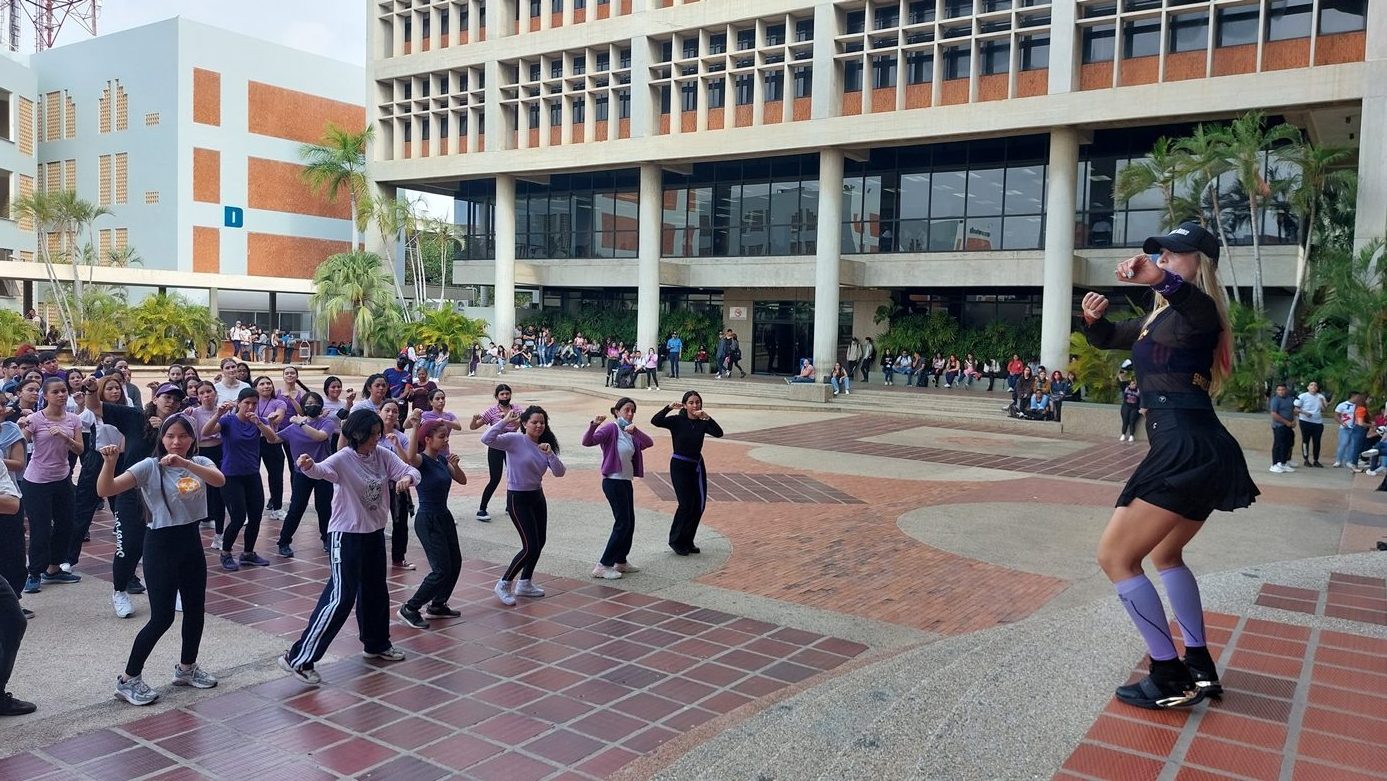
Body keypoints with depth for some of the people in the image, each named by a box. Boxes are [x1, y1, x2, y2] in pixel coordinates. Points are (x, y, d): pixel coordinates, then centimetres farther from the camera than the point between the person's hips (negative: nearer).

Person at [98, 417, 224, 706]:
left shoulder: (200, 463, 1)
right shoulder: (149, 467, -10)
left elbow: (219, 480, -22)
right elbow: (105, 491, -18)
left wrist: (185, 464, -34)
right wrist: (109, 462, -34)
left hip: (192, 541, 5)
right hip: (161, 543, -5)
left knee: (196, 610, 14)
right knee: (162, 617, -6)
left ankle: (186, 668, 35)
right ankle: (129, 680, 10)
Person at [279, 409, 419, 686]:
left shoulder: (383, 455, 0)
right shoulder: (343, 459, -19)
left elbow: (411, 470, -3)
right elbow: (321, 470, -38)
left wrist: (407, 478, -28)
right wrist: (308, 465, -62)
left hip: (375, 532, 7)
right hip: (347, 535, -7)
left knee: (376, 591, 21)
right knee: (341, 597, -12)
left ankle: (376, 644, 42)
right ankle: (299, 658, -5)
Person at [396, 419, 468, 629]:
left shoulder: (442, 459, 7)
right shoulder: (421, 460, -16)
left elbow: (462, 480, 10)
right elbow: (410, 457, -41)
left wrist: (455, 465, -9)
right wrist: (415, 427, -44)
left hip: (444, 517, 8)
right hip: (428, 521, -8)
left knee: (455, 564, 14)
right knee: (441, 570, -8)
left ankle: (437, 606, 29)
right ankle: (409, 609, 5)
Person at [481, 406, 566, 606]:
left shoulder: (545, 445, 5)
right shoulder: (515, 440, -14)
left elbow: (559, 472, -4)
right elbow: (487, 439, -29)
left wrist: (550, 454, -18)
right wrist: (504, 421, -32)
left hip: (537, 496, 7)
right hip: (518, 499, -7)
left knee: (539, 543, 14)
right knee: (530, 547, -9)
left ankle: (524, 583, 32)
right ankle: (504, 584, 8)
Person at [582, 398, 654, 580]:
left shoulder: (630, 434, 11)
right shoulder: (611, 428, -11)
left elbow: (649, 443, -5)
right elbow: (587, 442, -25)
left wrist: (635, 430, -19)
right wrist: (593, 426, -42)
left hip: (626, 482, 9)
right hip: (613, 481, -9)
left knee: (629, 523, 14)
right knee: (622, 523, -8)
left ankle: (621, 562, 27)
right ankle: (603, 566, -2)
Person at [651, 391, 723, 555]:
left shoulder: (702, 423, 1)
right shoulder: (677, 421, -8)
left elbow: (719, 433, -17)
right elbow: (655, 421, -23)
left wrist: (707, 418, -26)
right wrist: (669, 407, -31)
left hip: (697, 466, 5)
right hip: (679, 466, -5)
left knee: (699, 505, 4)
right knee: (686, 504, -9)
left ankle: (688, 541, 21)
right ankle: (676, 541, 9)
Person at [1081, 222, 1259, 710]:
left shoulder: (1196, 311, -7)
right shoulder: (1159, 319, 21)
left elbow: (1196, 304, -33)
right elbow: (1106, 339, 30)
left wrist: (1162, 281, -56)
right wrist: (1093, 319, 5)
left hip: (1187, 450, -11)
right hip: (1200, 454, 11)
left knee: (1115, 557, -7)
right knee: (1165, 554, 27)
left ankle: (1169, 679, -2)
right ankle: (1200, 669, 32)